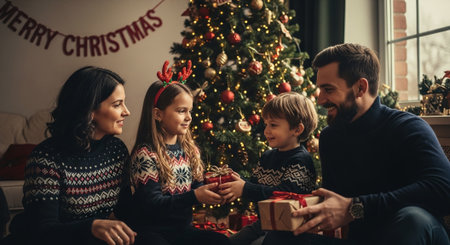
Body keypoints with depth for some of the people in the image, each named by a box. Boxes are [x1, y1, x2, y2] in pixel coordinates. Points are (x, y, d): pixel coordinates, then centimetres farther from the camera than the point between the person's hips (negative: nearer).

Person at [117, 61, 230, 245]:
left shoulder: (190, 149, 7)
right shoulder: (145, 153, -13)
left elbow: (196, 185, 10)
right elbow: (152, 203, -19)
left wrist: (211, 190, -13)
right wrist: (195, 196, -28)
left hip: (182, 229, 6)